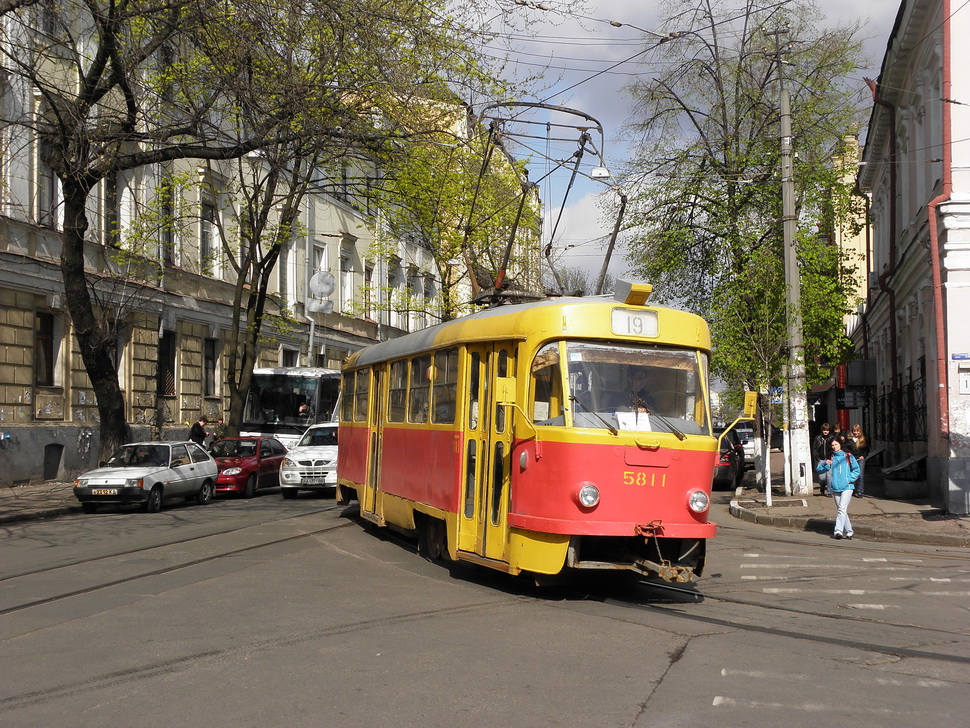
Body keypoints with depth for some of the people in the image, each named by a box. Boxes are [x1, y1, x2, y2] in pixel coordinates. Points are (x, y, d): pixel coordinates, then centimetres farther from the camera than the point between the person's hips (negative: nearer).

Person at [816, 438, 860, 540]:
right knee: (840, 510, 7)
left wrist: (850, 479, -5)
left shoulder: (848, 456, 6)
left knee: (842, 508, -16)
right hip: (835, 487, 4)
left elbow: (856, 470, 8)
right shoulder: (830, 458, 13)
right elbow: (819, 469, 8)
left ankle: (838, 530, -23)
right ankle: (848, 531, 15)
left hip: (847, 487, -4)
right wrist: (826, 464, -11)